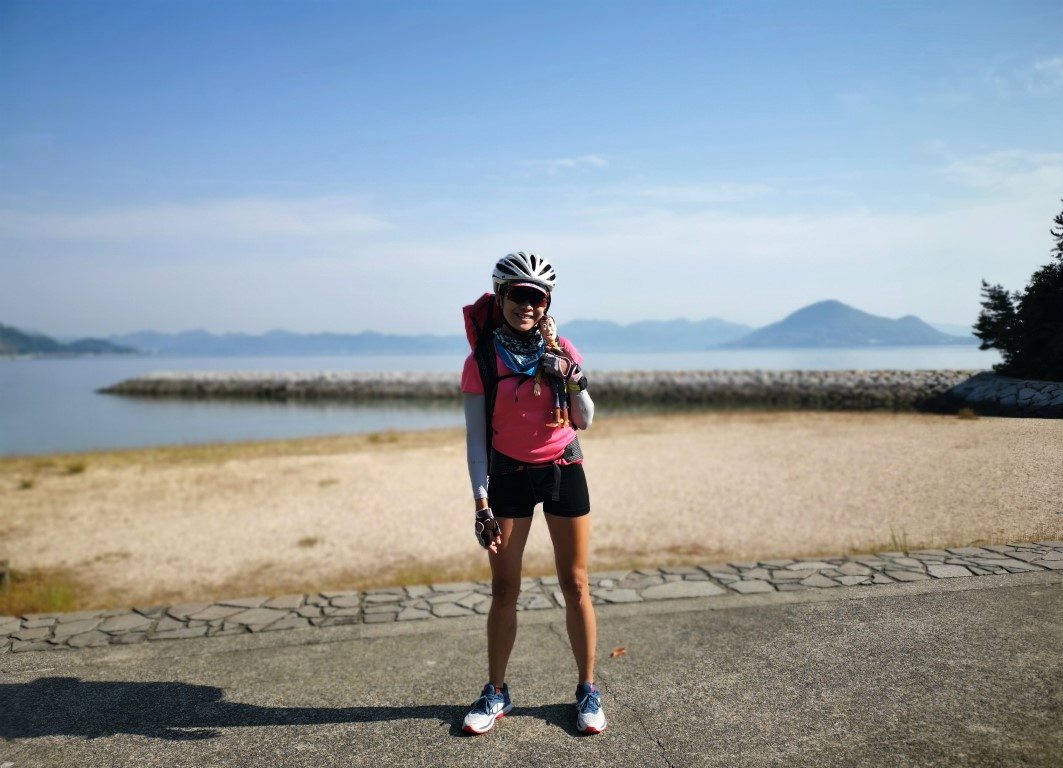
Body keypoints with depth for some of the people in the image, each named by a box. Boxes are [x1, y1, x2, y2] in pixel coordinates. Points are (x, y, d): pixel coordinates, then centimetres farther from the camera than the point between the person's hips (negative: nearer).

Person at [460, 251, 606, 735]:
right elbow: (476, 437, -5)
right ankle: (496, 692, 22)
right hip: (508, 477, -1)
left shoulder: (560, 350, -1)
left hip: (563, 471, 1)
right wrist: (481, 504, -10)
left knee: (575, 586, 5)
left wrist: (575, 382, -17)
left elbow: (584, 421, 2)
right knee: (504, 591, 5)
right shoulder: (482, 361, -6)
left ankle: (588, 690, 20)